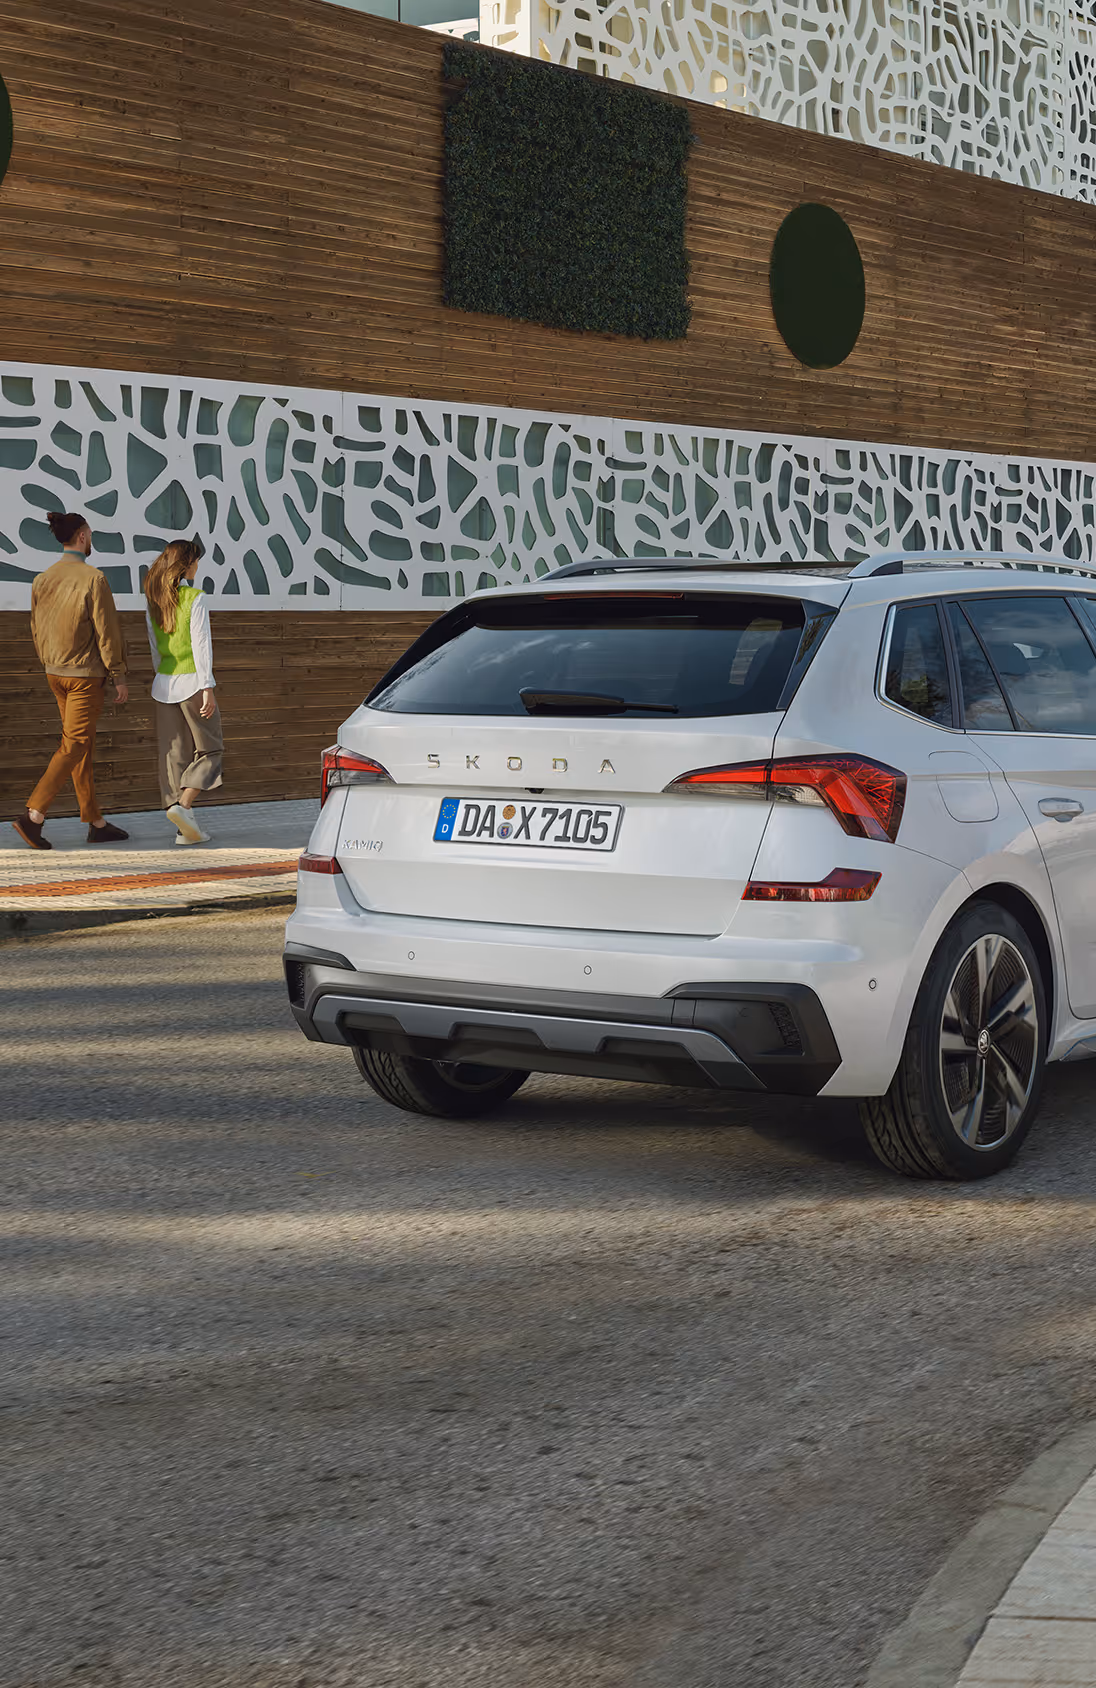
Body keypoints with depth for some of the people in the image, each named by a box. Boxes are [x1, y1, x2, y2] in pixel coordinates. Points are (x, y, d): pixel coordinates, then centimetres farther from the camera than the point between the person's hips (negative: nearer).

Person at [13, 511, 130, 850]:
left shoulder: (43, 579, 4)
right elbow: (106, 631, -15)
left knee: (83, 746, 13)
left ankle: (96, 823, 17)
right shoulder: (93, 578, -16)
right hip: (87, 674, -7)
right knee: (73, 745, -5)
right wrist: (119, 677, -8)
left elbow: (37, 629, 10)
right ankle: (33, 815, -14)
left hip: (55, 673, 7)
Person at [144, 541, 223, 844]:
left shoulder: (153, 600, 7)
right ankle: (184, 806, -14)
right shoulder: (195, 598, -11)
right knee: (208, 750, 7)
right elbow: (201, 644, -15)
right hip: (191, 682, -6)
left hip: (164, 683, 6)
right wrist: (207, 688, -15)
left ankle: (185, 829, 7)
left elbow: (154, 647, 13)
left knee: (174, 753, 7)